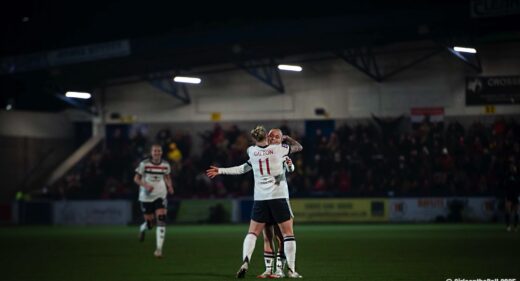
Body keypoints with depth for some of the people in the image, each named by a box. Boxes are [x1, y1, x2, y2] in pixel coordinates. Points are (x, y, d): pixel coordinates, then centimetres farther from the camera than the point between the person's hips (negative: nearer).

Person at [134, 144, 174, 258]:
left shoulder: (165, 165, 0)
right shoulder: (144, 164, -9)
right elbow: (136, 179, -2)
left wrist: (169, 186, 0)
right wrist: (145, 185, -19)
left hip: (160, 196, 1)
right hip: (146, 197, -1)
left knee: (161, 220, -17)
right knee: (150, 224, 4)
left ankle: (159, 248, -15)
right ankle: (143, 228, 45)